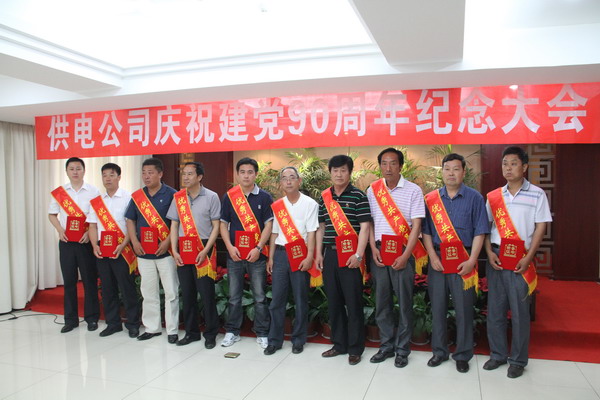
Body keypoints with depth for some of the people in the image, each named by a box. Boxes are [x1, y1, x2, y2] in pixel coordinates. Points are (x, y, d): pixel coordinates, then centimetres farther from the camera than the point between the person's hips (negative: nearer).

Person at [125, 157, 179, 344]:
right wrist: (134, 241, -1)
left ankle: (172, 330, 11)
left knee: (171, 292, 0)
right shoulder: (137, 196, 9)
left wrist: (168, 241, -16)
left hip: (165, 251, -4)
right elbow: (130, 220, 13)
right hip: (143, 252, 5)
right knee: (148, 292, 13)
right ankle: (152, 327, 26)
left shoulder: (171, 194, -5)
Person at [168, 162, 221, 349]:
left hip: (204, 250, -4)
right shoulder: (178, 197, 8)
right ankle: (191, 332, 24)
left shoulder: (211, 197, -4)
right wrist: (174, 250, -1)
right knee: (187, 292, 10)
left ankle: (211, 334, 13)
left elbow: (216, 226, -5)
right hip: (183, 250, 4)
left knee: (206, 293, -1)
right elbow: (174, 225, 10)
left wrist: (205, 251, -13)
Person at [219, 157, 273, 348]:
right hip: (234, 254, 2)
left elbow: (268, 225, -3)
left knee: (260, 296, 6)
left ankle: (262, 333, 18)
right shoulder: (229, 197, 5)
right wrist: (230, 247, -8)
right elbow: (223, 224, 6)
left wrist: (258, 248, -13)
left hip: (257, 254, -1)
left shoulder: (265, 197, 0)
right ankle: (232, 331, 25)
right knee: (234, 296, 12)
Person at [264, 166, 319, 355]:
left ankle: (298, 340, 17)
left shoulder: (310, 204, -2)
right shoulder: (277, 205, 10)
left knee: (300, 300, 5)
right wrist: (270, 258, 11)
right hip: (280, 254, 4)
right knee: (277, 299, 6)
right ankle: (275, 340, 17)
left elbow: (311, 232, -7)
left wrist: (309, 257, -16)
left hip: (300, 255, -3)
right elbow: (275, 233, 15)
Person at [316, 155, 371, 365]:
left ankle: (355, 348, 15)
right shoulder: (324, 197, 11)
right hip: (329, 254, 5)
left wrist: (359, 255, -16)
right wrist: (319, 253, 10)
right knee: (333, 301, 12)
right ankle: (339, 344, 26)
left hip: (350, 255, -5)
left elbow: (364, 227, -9)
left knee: (353, 301, 2)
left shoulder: (358, 196, -4)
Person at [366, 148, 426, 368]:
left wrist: (405, 256, -13)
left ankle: (402, 349, 16)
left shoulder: (413, 190, -2)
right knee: (381, 301, 8)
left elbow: (416, 225, -6)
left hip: (403, 251, -3)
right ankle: (386, 345, 22)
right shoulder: (372, 190, 7)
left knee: (404, 302, 3)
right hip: (379, 251, 3)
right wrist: (373, 248, -3)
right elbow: (369, 221, 10)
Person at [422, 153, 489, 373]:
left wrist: (472, 260, -10)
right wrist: (433, 257, -5)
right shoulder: (431, 199, 7)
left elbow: (479, 231, -2)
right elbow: (426, 231, 6)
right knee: (437, 307, 9)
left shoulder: (474, 198, 2)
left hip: (464, 261, -2)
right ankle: (439, 351, 24)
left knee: (463, 309, 4)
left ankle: (463, 355, 19)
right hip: (438, 260, 2)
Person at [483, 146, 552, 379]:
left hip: (520, 260, -3)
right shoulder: (493, 197, 8)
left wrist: (528, 258, -11)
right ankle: (498, 354, 23)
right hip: (496, 258, 3)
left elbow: (540, 228, -3)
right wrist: (489, 252, -4)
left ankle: (518, 360, 17)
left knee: (520, 311, 3)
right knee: (494, 309, 8)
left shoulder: (536, 194, 0)